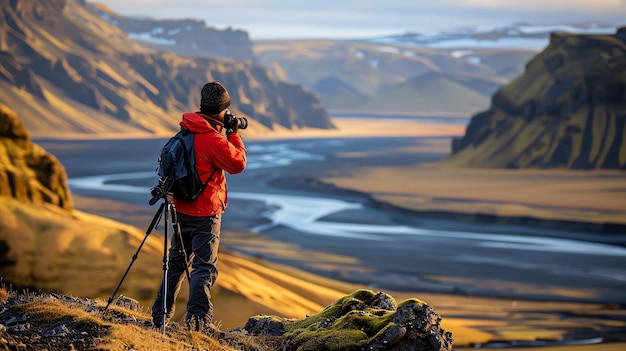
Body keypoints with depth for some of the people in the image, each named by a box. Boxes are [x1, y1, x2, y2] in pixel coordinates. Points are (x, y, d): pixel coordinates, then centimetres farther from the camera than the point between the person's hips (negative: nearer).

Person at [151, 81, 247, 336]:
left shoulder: (186, 131, 4)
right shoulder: (213, 140, -21)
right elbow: (238, 164, -10)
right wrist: (234, 134, 1)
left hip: (181, 208, 8)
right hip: (205, 213, -8)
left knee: (177, 260, 17)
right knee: (204, 267, -4)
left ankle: (160, 315, 22)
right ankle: (198, 320, -9)